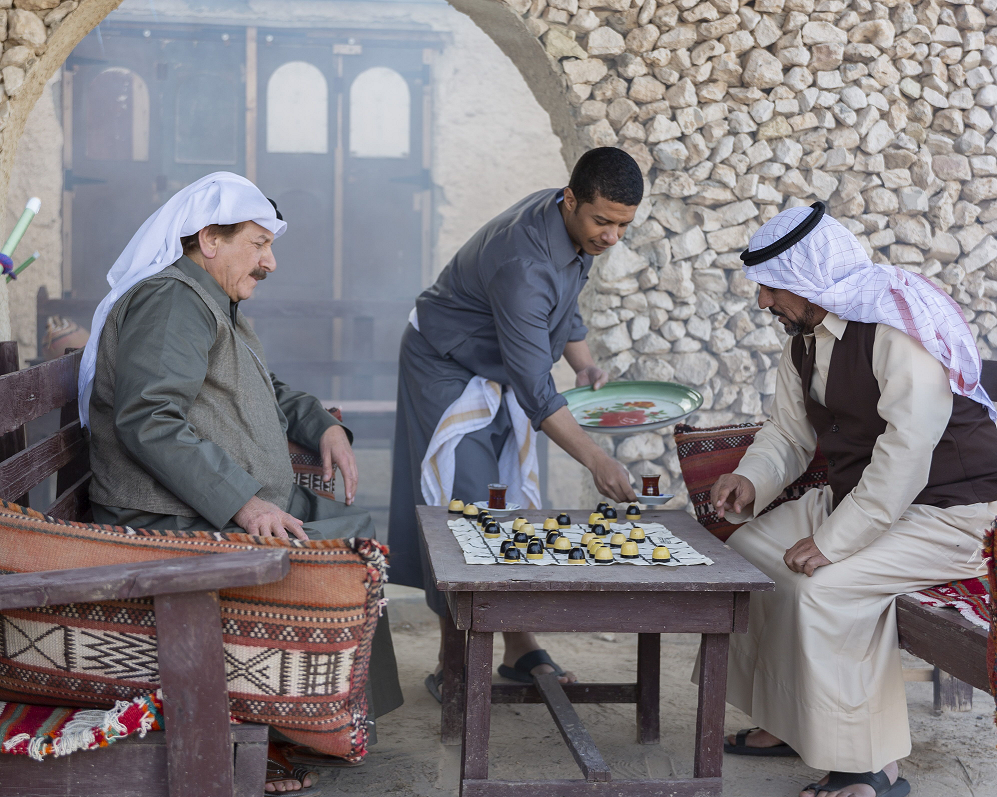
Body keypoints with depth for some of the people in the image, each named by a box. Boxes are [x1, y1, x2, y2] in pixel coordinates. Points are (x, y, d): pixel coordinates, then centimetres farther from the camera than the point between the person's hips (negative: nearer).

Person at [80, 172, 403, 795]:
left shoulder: (216, 306, 19)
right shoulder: (173, 301, -16)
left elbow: (268, 392, 33)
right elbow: (148, 421, -28)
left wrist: (324, 426, 12)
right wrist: (243, 502, -31)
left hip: (243, 505, 11)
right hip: (180, 526, -11)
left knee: (356, 528, 11)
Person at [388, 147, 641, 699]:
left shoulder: (580, 227, -9)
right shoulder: (522, 262, -37)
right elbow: (534, 389, -37)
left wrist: (583, 364, 0)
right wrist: (595, 460, -39)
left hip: (502, 369, 8)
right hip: (448, 369, -8)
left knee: (516, 502, 6)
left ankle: (519, 647, 12)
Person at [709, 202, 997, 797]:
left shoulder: (900, 326, -25)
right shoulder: (804, 337, 4)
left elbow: (906, 450, -30)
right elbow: (790, 430, 13)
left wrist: (834, 540, -29)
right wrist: (753, 480, -9)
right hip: (857, 496, 10)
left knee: (826, 586, -27)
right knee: (747, 551, 3)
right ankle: (788, 723, 13)